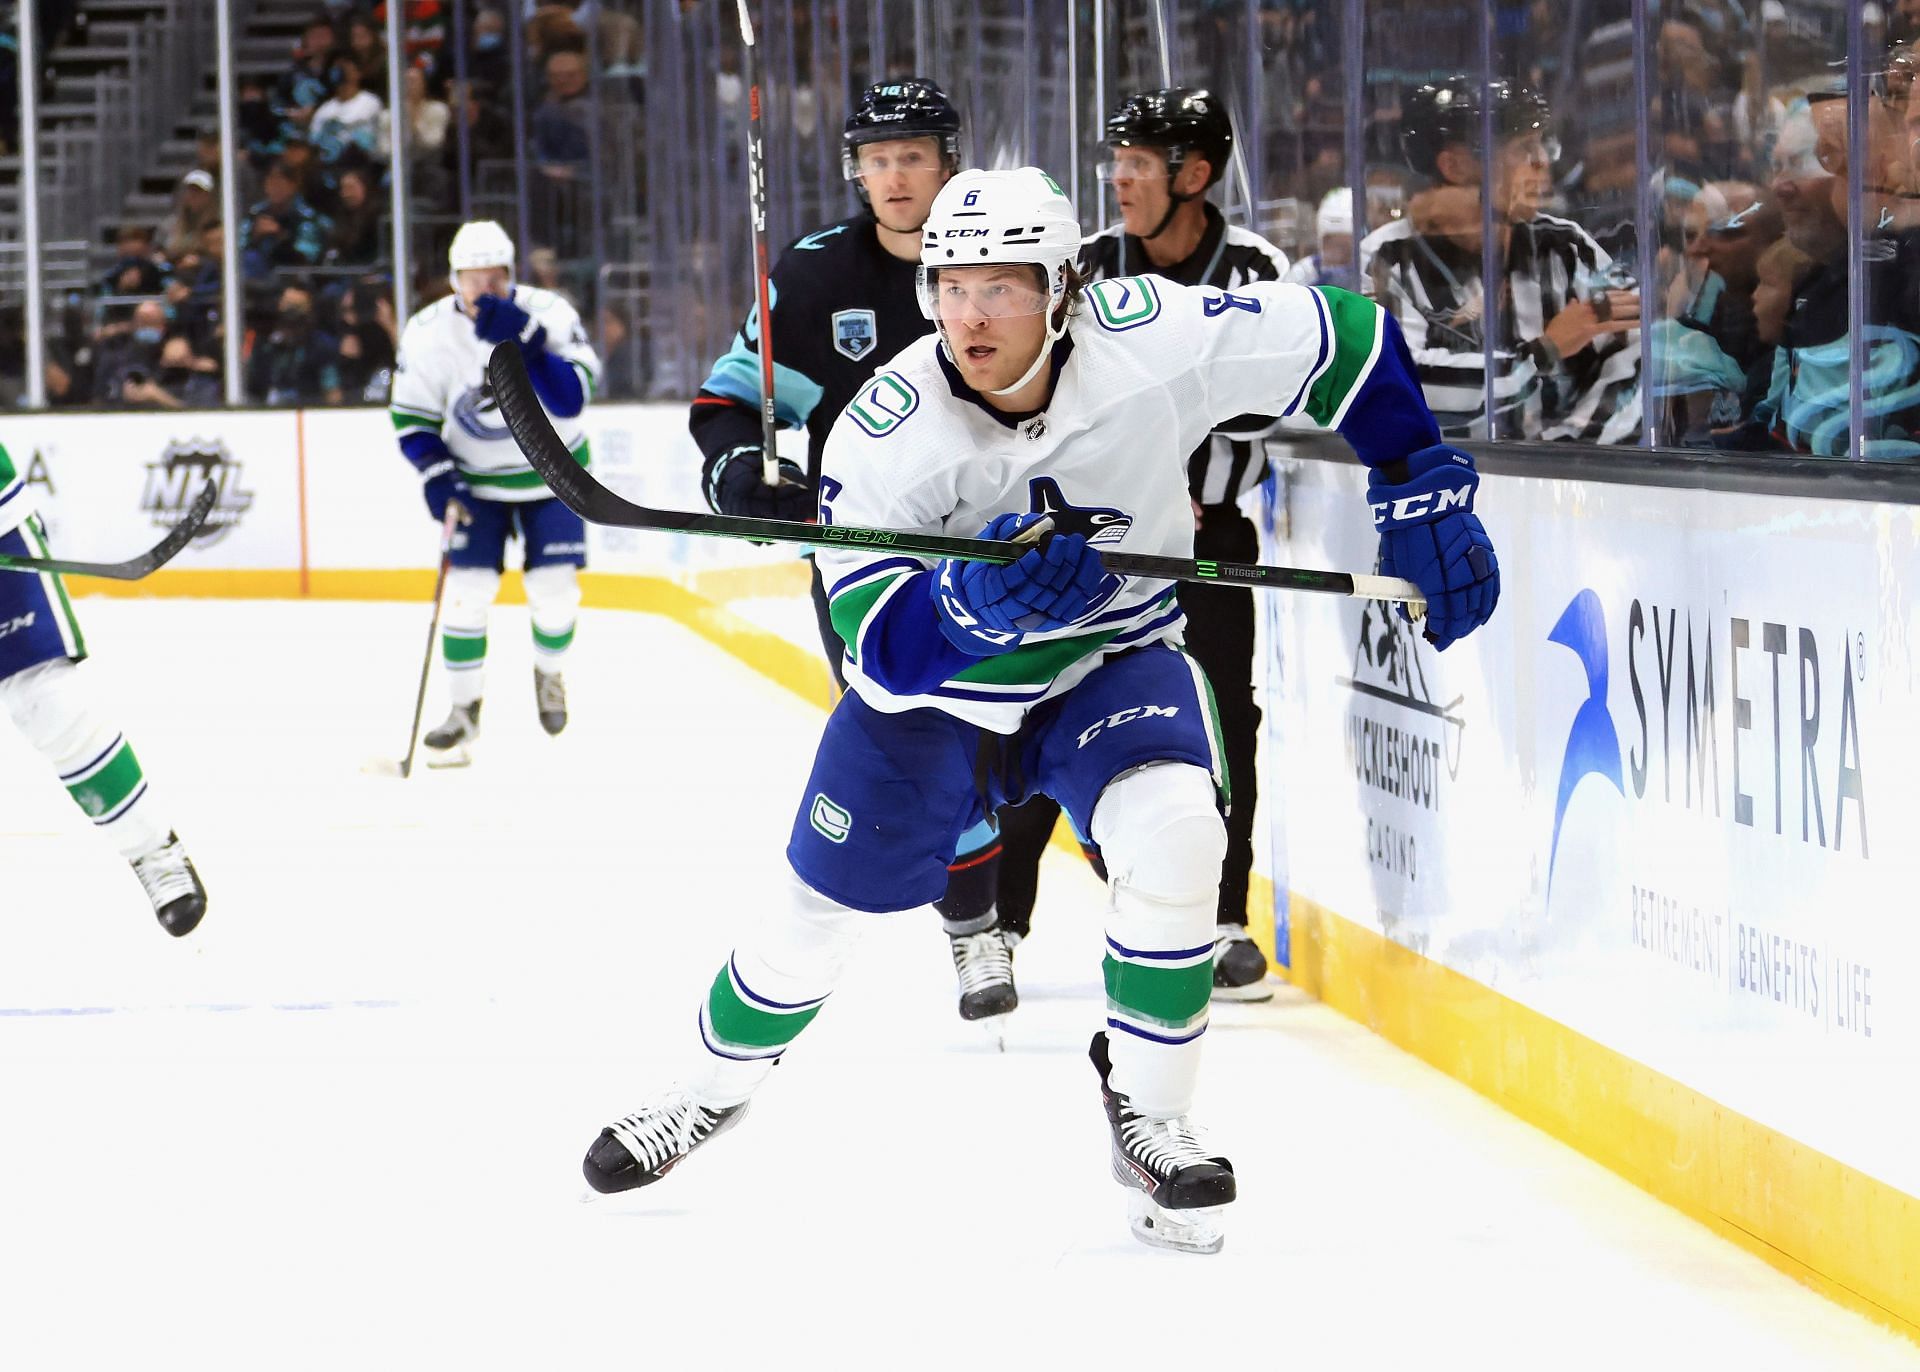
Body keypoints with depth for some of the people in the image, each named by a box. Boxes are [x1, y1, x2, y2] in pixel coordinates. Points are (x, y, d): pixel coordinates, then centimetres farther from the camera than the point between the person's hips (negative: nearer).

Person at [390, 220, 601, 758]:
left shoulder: (549, 315, -20)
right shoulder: (429, 333, -16)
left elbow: (573, 398, -32)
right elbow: (411, 417, -7)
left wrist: (525, 348, -43)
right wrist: (437, 476, -20)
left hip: (552, 473, -1)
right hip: (476, 477, 1)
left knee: (554, 588, -6)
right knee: (467, 588, -10)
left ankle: (549, 673, 26)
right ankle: (465, 710, 6)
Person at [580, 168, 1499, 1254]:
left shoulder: (1153, 339, -26)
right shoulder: (884, 433, -26)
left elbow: (1344, 335, -12)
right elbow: (877, 649, -29)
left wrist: (1422, 493, -12)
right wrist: (970, 601, -50)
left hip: (1114, 658, 0)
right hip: (936, 682, 0)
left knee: (1174, 829, -29)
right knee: (824, 912, 7)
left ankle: (1147, 1114, -10)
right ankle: (715, 1086, 38)